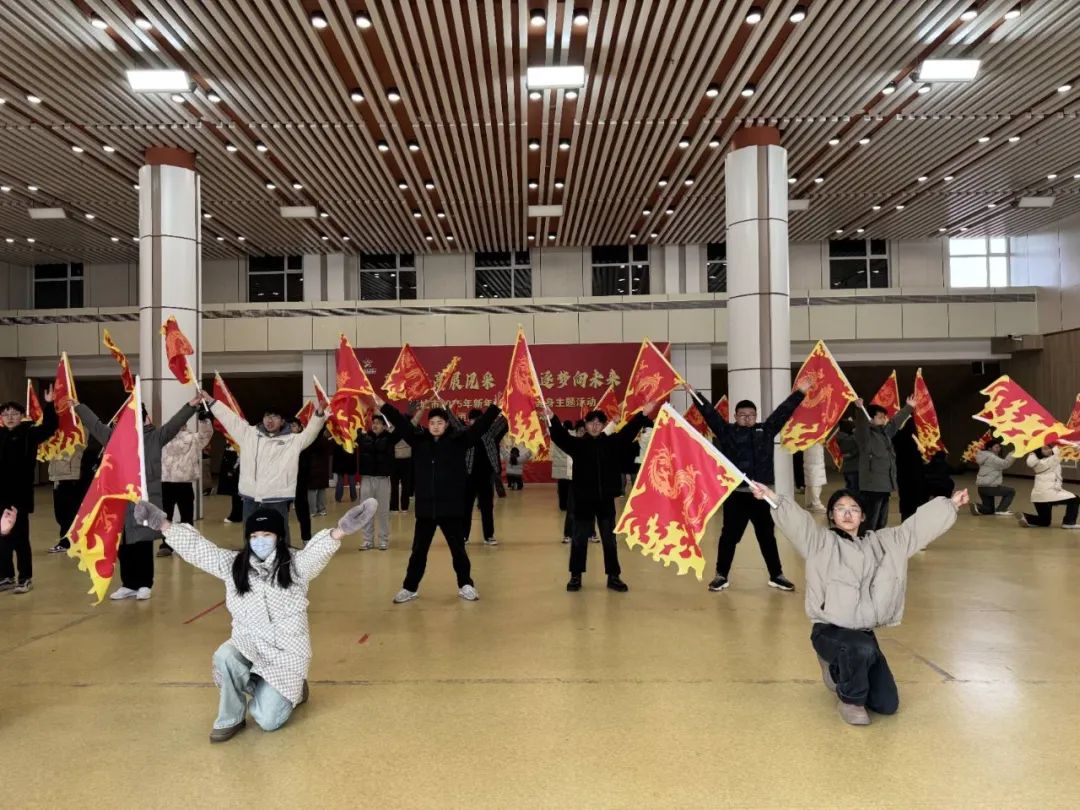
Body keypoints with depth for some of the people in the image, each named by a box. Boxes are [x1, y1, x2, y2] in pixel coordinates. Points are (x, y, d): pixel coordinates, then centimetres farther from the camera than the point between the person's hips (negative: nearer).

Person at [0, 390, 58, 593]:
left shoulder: (29, 433, -3)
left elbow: (50, 426, -16)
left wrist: (48, 405, -28)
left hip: (19, 496, -5)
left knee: (19, 539, 1)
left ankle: (25, 579, 12)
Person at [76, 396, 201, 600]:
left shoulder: (155, 437, 0)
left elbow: (174, 423, -10)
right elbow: (94, 423, 19)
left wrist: (191, 405, -21)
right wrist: (78, 406, 26)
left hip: (145, 502, -4)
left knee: (143, 546, 2)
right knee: (123, 547, 10)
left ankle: (144, 585, 15)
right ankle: (129, 585, 23)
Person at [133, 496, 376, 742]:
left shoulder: (296, 565, -10)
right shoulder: (234, 564, 2)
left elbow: (318, 551, -29)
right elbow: (197, 548, 0)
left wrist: (340, 531, -51)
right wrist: (165, 525, -11)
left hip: (286, 651, -3)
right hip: (246, 645, 3)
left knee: (267, 721, -9)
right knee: (224, 657, -32)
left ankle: (292, 690, 26)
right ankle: (231, 719, -6)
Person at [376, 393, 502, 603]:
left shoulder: (458, 440, -4)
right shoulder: (419, 440, 3)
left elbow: (480, 426, -11)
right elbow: (401, 423, 6)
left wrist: (496, 406, -21)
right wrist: (384, 406, 2)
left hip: (452, 508, -2)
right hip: (425, 508, 2)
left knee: (458, 549, 10)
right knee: (419, 550, 13)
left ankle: (465, 586, 26)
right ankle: (410, 588, 26)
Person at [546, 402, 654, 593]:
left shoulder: (612, 442, 3)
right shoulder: (578, 443, -2)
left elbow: (628, 431, -5)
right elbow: (561, 436, -16)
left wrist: (642, 414, -18)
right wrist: (552, 418, -33)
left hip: (606, 499, 2)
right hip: (583, 499, -1)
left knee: (609, 539, 9)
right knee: (579, 538, 7)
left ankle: (613, 577, 19)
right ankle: (575, 576, 18)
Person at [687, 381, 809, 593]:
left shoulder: (766, 430, 8)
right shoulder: (727, 432, 1)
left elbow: (783, 412, 9)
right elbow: (709, 413, -6)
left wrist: (800, 392, 7)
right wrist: (694, 394, -13)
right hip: (735, 494, -2)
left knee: (767, 536, 14)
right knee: (729, 536, 6)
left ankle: (776, 575, 26)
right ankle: (721, 576, 18)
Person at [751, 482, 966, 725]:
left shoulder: (880, 542, 8)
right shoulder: (822, 541, -8)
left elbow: (918, 525, 13)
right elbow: (797, 521, -25)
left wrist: (950, 504, 14)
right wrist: (773, 499, -42)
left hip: (864, 633, 5)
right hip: (830, 631, -5)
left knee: (887, 705, 4)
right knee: (863, 649, -39)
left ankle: (841, 671, 32)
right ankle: (850, 700, -7)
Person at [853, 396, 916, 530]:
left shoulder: (885, 432, 16)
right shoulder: (865, 434, -10)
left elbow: (896, 421, 32)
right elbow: (861, 423, -30)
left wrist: (909, 407, 46)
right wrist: (859, 409, -50)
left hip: (886, 484, 9)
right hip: (872, 485, -9)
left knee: (882, 522, 16)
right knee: (870, 522, -11)